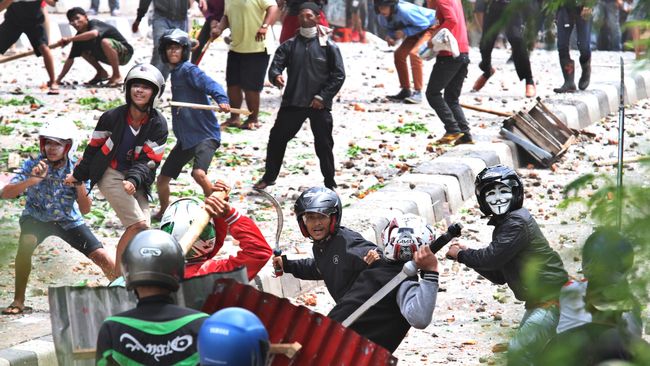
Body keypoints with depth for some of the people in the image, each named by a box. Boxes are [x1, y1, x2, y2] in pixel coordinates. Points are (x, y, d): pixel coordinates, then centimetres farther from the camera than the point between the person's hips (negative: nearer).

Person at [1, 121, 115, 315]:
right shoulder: (33, 165, -19)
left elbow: (85, 210, -17)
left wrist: (80, 182, -32)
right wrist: (32, 180, -43)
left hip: (68, 220, 1)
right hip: (36, 217, -1)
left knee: (104, 259, -9)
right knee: (26, 243, -35)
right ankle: (18, 301, -24)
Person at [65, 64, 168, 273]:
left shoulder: (158, 124, -3)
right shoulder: (112, 117, -7)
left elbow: (149, 160, -8)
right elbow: (94, 147, 6)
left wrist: (133, 180, -25)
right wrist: (78, 175, 14)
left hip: (137, 181, 4)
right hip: (110, 175, -4)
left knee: (141, 230, -5)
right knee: (139, 225, -17)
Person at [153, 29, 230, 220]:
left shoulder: (189, 70, -10)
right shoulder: (174, 72, 15)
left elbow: (210, 84, -27)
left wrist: (222, 100, -47)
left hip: (205, 134, -9)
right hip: (185, 138, 9)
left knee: (199, 173, -32)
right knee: (162, 179, 14)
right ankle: (164, 212, 38)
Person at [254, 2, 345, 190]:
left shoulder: (328, 46, -1)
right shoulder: (289, 45, 6)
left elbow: (339, 75, -1)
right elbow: (275, 66, -2)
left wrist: (323, 96, -9)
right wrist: (276, 76, -26)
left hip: (319, 104, -2)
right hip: (292, 102, 2)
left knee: (324, 144, 1)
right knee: (277, 138, 4)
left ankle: (330, 184, 13)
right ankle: (269, 177, 20)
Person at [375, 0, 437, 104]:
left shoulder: (404, 10, -35)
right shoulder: (381, 18, -11)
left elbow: (424, 24, -27)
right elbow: (392, 28, 9)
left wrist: (405, 32, -29)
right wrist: (391, 37, -14)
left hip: (431, 26, -9)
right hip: (417, 30, 9)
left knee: (414, 52, -26)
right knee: (399, 54, 3)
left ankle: (418, 93, -25)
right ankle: (406, 91, 14)